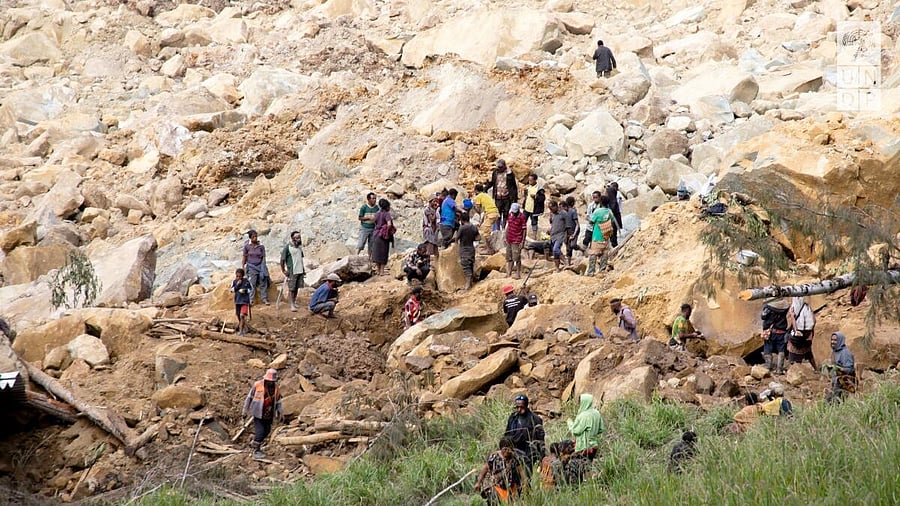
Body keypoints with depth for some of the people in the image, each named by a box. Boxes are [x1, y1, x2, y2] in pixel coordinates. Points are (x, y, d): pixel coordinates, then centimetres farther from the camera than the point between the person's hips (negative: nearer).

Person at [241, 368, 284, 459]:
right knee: (260, 431, -10)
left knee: (266, 431, 11)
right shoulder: (257, 385, -11)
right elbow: (249, 398, -2)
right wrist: (245, 411, 0)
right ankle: (256, 451, 2)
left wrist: (281, 414, 4)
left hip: (269, 415, 5)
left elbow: (278, 402, 10)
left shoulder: (276, 388, 1)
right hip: (258, 413, -5)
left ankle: (254, 443, 33)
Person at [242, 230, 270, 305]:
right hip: (251, 267, -1)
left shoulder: (261, 246, 1)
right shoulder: (247, 246, -1)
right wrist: (243, 267, 7)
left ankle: (264, 299, 6)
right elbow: (245, 257, 7)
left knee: (263, 283, 0)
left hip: (260, 266, 1)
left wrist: (263, 267, -2)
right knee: (251, 284, -3)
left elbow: (263, 257, 5)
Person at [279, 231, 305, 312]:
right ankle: (292, 305, 5)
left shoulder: (300, 246, 9)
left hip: (300, 271, 6)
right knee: (292, 288, -1)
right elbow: (283, 259, -9)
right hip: (291, 271, -6)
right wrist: (283, 270, -10)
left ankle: (295, 302, 22)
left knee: (297, 287, 11)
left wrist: (303, 269, 19)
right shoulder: (288, 247, -11)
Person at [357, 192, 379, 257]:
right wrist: (369, 218, -19)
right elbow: (360, 218, -9)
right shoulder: (364, 207, -9)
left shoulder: (376, 208, 3)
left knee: (371, 246, 8)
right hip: (364, 228, -4)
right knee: (360, 244, -8)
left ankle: (369, 258, 16)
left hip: (373, 229, 4)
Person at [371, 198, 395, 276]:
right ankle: (382, 271, 6)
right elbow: (389, 224, -27)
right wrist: (387, 232, -13)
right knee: (383, 253, 3)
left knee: (377, 252, 12)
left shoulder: (377, 214, 7)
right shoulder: (387, 214, -13)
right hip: (384, 237, -6)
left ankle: (377, 270, 16)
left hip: (377, 235, 6)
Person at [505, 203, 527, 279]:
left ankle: (518, 274, 0)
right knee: (509, 258, 14)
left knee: (517, 258, -5)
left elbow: (524, 230, -12)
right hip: (509, 240, 7)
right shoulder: (510, 215, 7)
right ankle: (509, 272, 23)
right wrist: (506, 238, 16)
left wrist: (522, 242, -15)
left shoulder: (521, 217, -13)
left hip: (517, 241, -7)